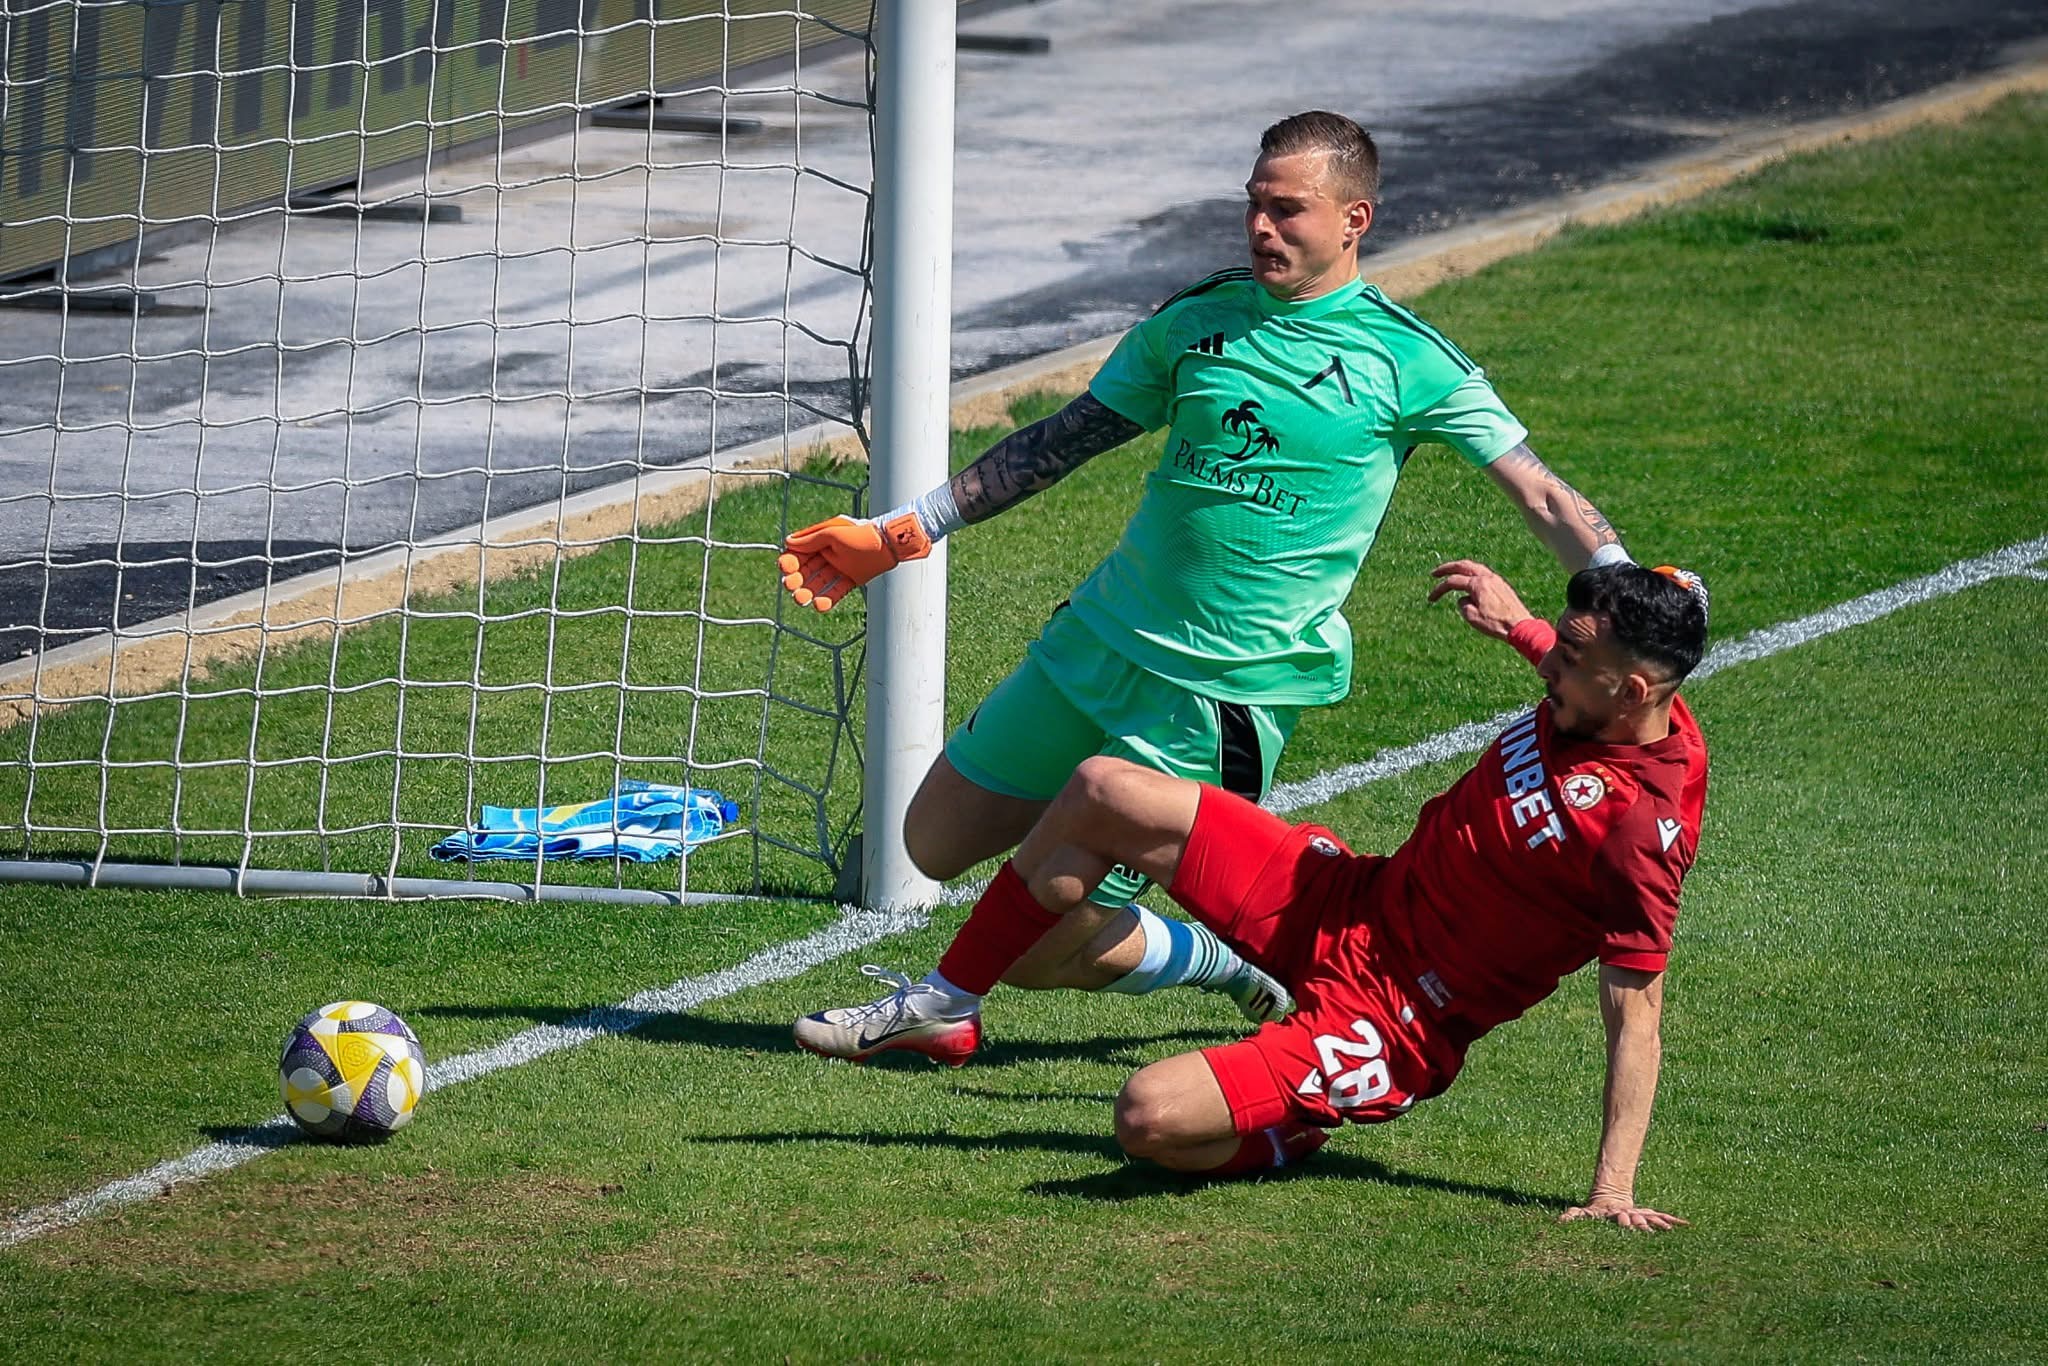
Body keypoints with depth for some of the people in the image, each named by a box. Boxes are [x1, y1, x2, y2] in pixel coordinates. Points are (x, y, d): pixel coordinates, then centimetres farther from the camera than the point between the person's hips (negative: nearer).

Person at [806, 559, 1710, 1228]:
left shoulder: (1642, 828, -29)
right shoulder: (1591, 696, -6)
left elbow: (1634, 1012, -27)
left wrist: (1613, 1188, -31)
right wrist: (1522, 624, 22)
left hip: (1394, 1024, -9)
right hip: (1343, 898, 9)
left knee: (1152, 1118, -28)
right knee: (1101, 793, 7)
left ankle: (1294, 1131, 7)